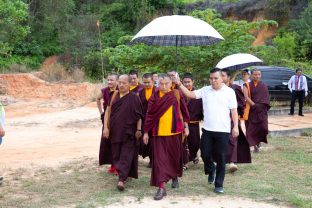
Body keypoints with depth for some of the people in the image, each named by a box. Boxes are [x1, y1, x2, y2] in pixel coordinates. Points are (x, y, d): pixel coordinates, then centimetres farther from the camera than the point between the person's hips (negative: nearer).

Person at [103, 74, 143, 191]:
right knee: (116, 155, 12)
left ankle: (121, 179, -9)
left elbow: (139, 116, -4)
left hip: (129, 132, -4)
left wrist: (138, 130, -7)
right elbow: (108, 111, 5)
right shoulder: (114, 96, 4)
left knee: (126, 156, -6)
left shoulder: (134, 97, -6)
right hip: (115, 131, 4)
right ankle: (122, 173, 29)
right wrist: (106, 127, -2)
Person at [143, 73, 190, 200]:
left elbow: (184, 111, 5)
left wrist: (186, 127, 4)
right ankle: (161, 187, -2)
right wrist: (146, 132, 3)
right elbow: (149, 115, 3)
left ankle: (175, 177, 41)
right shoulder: (154, 97, 0)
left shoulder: (177, 94, -2)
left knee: (175, 156, 14)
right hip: (158, 132, 0)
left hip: (175, 131, 0)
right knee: (159, 159, -5)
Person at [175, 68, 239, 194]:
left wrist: (235, 126, -8)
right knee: (205, 154, 8)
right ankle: (211, 170, 40)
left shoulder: (229, 92, -1)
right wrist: (180, 85, -9)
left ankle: (218, 184, 14)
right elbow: (190, 94, 3)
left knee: (221, 158, 2)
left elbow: (234, 110, -2)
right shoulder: (205, 90, 6)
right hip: (207, 129, 3)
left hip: (223, 130, -2)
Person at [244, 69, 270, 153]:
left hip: (262, 110, 1)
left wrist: (261, 105, -13)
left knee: (263, 127, -11)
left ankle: (259, 141, 16)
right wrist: (254, 105, -21)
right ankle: (255, 145, 10)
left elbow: (266, 98, 5)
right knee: (252, 128, -1)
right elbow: (246, 97, -9)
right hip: (251, 110, -1)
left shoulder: (264, 86, 10)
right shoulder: (247, 85, 3)